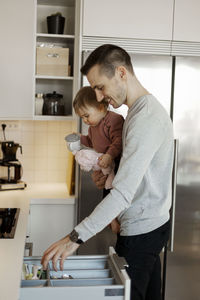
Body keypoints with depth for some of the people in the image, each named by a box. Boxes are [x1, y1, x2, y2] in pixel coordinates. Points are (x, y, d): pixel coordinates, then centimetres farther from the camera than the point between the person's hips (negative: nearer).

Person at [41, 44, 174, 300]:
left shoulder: (147, 118, -24)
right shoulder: (141, 109, 9)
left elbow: (124, 193, -31)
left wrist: (76, 237, -31)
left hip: (140, 231, -10)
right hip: (154, 223, 10)